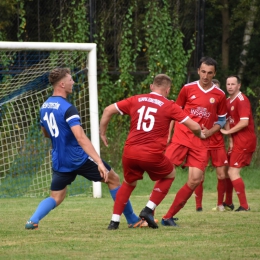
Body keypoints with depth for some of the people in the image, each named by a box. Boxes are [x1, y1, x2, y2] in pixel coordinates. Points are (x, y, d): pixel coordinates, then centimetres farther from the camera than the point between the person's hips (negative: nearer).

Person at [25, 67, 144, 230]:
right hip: (79, 159, -6)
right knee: (113, 179, 11)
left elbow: (46, 134, 22)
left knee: (55, 198, 12)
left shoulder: (44, 107, 6)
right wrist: (99, 162, -34)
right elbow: (81, 138, -30)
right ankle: (133, 220, 17)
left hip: (59, 162, 6)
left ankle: (33, 220, -16)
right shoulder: (67, 108, -19)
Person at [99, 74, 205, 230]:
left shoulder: (136, 100, 12)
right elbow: (194, 127, 0)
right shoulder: (169, 106, 3)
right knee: (169, 175, 26)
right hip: (152, 154, -3)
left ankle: (115, 221, 16)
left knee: (129, 183, 28)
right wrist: (200, 135, 23)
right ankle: (149, 210, 13)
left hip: (130, 152, 3)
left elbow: (108, 110, 12)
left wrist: (102, 133, 23)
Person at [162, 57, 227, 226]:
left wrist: (210, 132, -4)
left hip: (202, 142, 2)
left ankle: (168, 217, 3)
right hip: (181, 137, -2)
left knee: (195, 179, -9)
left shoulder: (219, 95, 5)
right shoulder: (188, 89, 2)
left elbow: (222, 120, 15)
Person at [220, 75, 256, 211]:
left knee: (233, 172, -13)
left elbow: (244, 122, -24)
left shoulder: (242, 100, -15)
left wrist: (227, 132, -15)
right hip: (236, 141, 9)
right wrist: (231, 141, 0)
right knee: (227, 170, 15)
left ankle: (244, 206, -10)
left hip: (244, 141, -9)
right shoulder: (228, 101, 12)